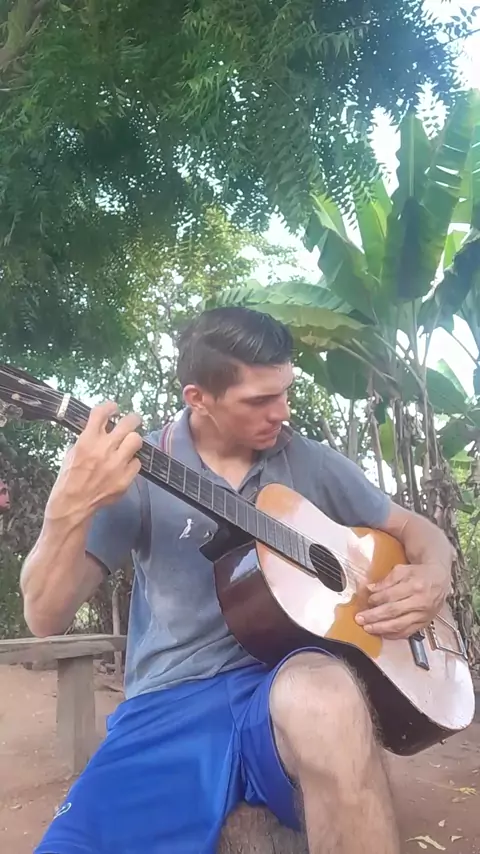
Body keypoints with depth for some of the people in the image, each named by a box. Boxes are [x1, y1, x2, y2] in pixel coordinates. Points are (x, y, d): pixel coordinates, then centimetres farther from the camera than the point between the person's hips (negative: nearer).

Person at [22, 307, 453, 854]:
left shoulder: (312, 464, 8)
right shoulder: (137, 468, 0)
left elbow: (418, 531, 19)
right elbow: (46, 616, -5)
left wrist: (431, 578, -5)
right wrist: (72, 504, -24)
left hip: (293, 683, 2)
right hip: (172, 703, -1)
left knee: (326, 697, -35)